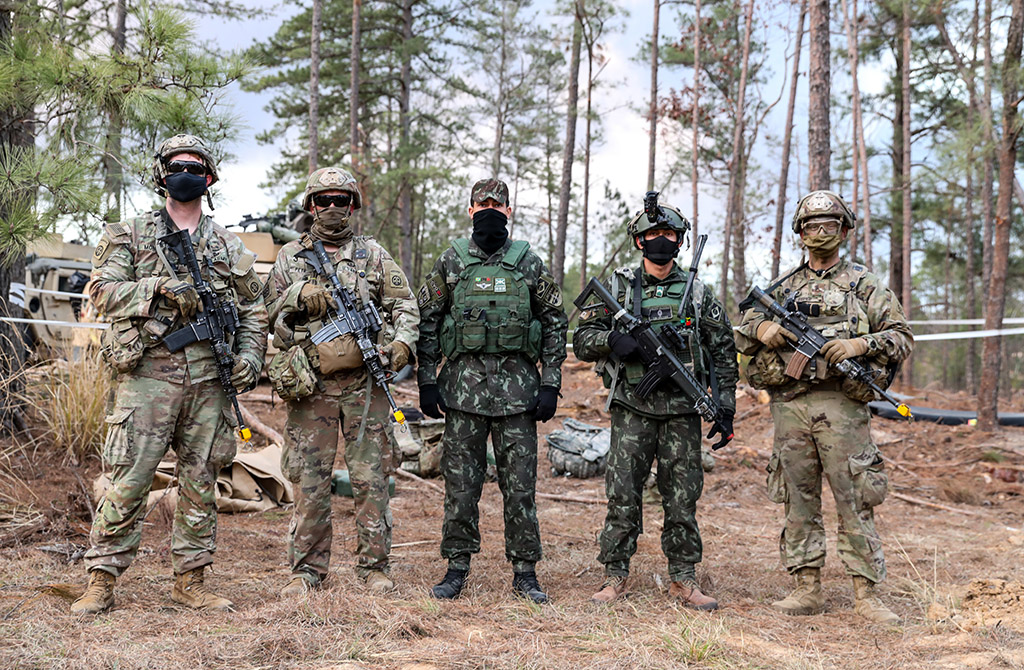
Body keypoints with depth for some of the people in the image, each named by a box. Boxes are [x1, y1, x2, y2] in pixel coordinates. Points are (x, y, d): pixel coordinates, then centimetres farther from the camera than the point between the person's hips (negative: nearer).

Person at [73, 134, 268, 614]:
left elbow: (253, 311, 17)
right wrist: (160, 288, -16)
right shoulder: (129, 236, 9)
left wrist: (250, 355, 0)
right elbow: (102, 291, -4)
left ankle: (190, 580, 17)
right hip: (149, 372, -3)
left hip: (209, 377, 3)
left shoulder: (229, 247, 16)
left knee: (200, 482, 7)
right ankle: (101, 581, 5)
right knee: (129, 480, -5)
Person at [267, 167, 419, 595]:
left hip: (365, 382, 0)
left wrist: (402, 343, -9)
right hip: (310, 384, 0)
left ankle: (374, 567, 12)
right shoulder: (290, 257, 11)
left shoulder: (373, 254, 10)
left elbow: (405, 305, 9)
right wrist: (299, 298, -10)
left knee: (371, 478, 2)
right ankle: (307, 571, 13)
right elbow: (272, 315, 9)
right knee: (310, 481, 3)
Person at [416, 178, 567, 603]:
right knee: (460, 481, 5)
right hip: (463, 384, 1)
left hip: (517, 386, 0)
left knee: (520, 483, 3)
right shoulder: (451, 263, 5)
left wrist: (550, 385, 0)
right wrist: (427, 381, 1)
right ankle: (457, 567, 16)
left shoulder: (529, 264, 5)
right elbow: (427, 321, 8)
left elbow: (554, 324, 7)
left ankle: (524, 571, 12)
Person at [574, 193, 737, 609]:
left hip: (682, 412, 1)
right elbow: (582, 341, 4)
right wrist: (611, 339, -17)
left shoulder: (698, 294, 8)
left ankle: (683, 579, 15)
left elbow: (723, 354, 11)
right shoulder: (617, 289, 5)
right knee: (623, 496, -1)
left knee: (682, 498, 5)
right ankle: (615, 578, 10)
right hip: (632, 408, -1)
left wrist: (725, 408, 4)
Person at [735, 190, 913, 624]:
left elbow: (902, 337, 4)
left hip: (841, 404, -3)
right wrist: (761, 329, -4)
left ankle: (865, 595, 2)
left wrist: (860, 344, -13)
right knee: (799, 501, 6)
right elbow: (742, 337, 19)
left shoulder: (863, 284, 8)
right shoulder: (782, 288, 15)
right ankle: (807, 589, 13)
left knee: (854, 501, -3)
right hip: (789, 405, 3)